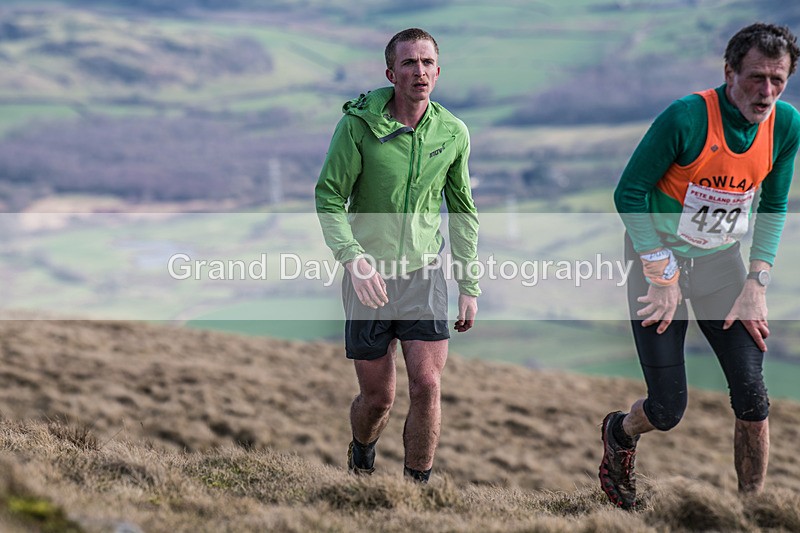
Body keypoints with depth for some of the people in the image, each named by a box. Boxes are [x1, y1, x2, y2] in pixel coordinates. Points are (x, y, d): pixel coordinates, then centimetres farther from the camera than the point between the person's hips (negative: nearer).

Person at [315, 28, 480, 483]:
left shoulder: (452, 133, -1)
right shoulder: (358, 124, -11)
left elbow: (462, 211, 10)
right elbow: (329, 197, -10)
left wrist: (469, 286, 9)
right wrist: (352, 258, -25)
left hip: (425, 274, 2)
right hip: (369, 277, -1)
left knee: (427, 387, -12)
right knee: (378, 398, 6)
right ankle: (362, 454, 40)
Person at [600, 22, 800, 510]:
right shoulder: (687, 118, -25)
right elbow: (629, 193, -16)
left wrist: (757, 283, -3)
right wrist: (662, 274, -16)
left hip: (721, 260, 4)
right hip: (659, 257, -4)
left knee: (752, 396, -6)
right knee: (668, 410, -2)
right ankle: (620, 434, 34)